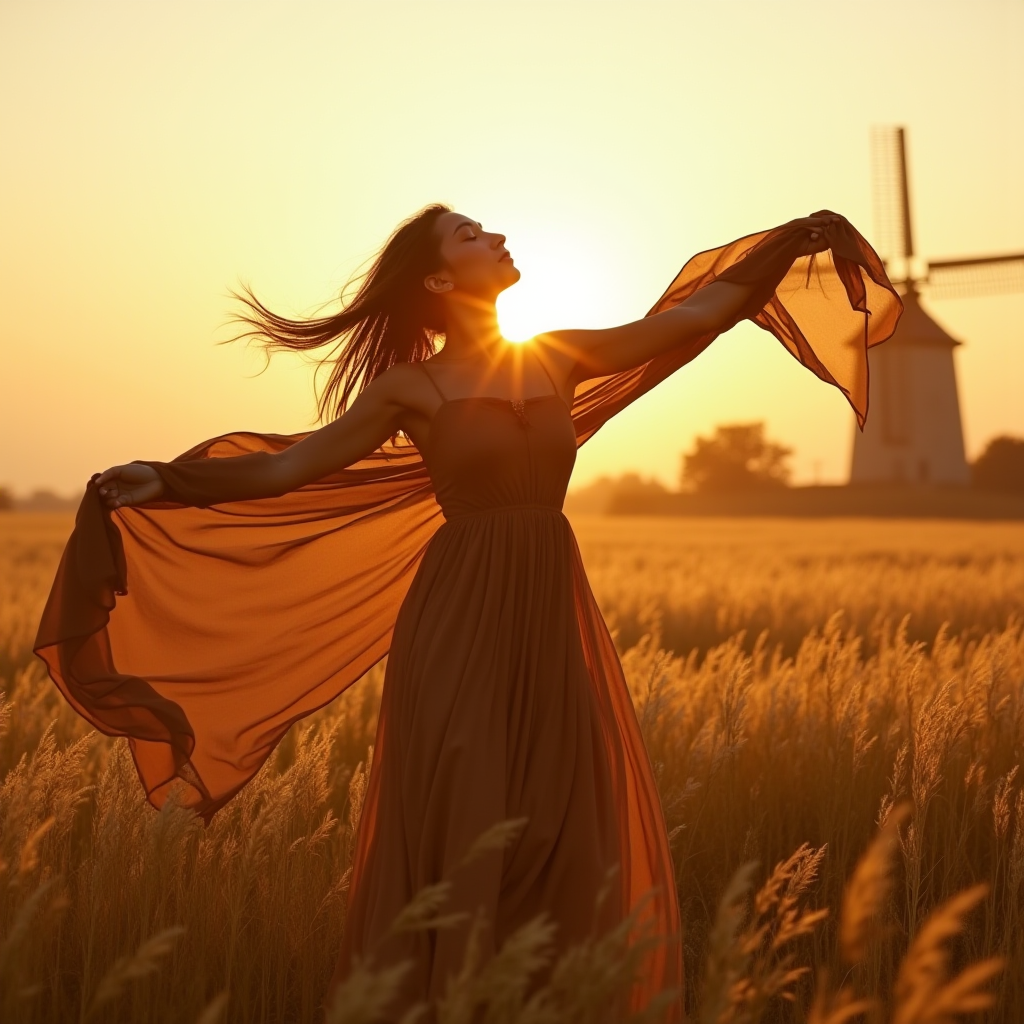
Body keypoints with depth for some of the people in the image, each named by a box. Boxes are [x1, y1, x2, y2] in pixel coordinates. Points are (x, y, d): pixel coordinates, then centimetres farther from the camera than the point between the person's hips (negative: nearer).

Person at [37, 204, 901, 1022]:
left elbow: (700, 311, 13)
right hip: (460, 624, -4)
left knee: (568, 839, 4)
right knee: (459, 841, -5)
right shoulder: (411, 388, -2)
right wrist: (166, 480, -17)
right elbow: (285, 468, -4)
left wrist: (794, 242, 10)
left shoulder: (558, 357, 9)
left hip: (552, 618, 5)